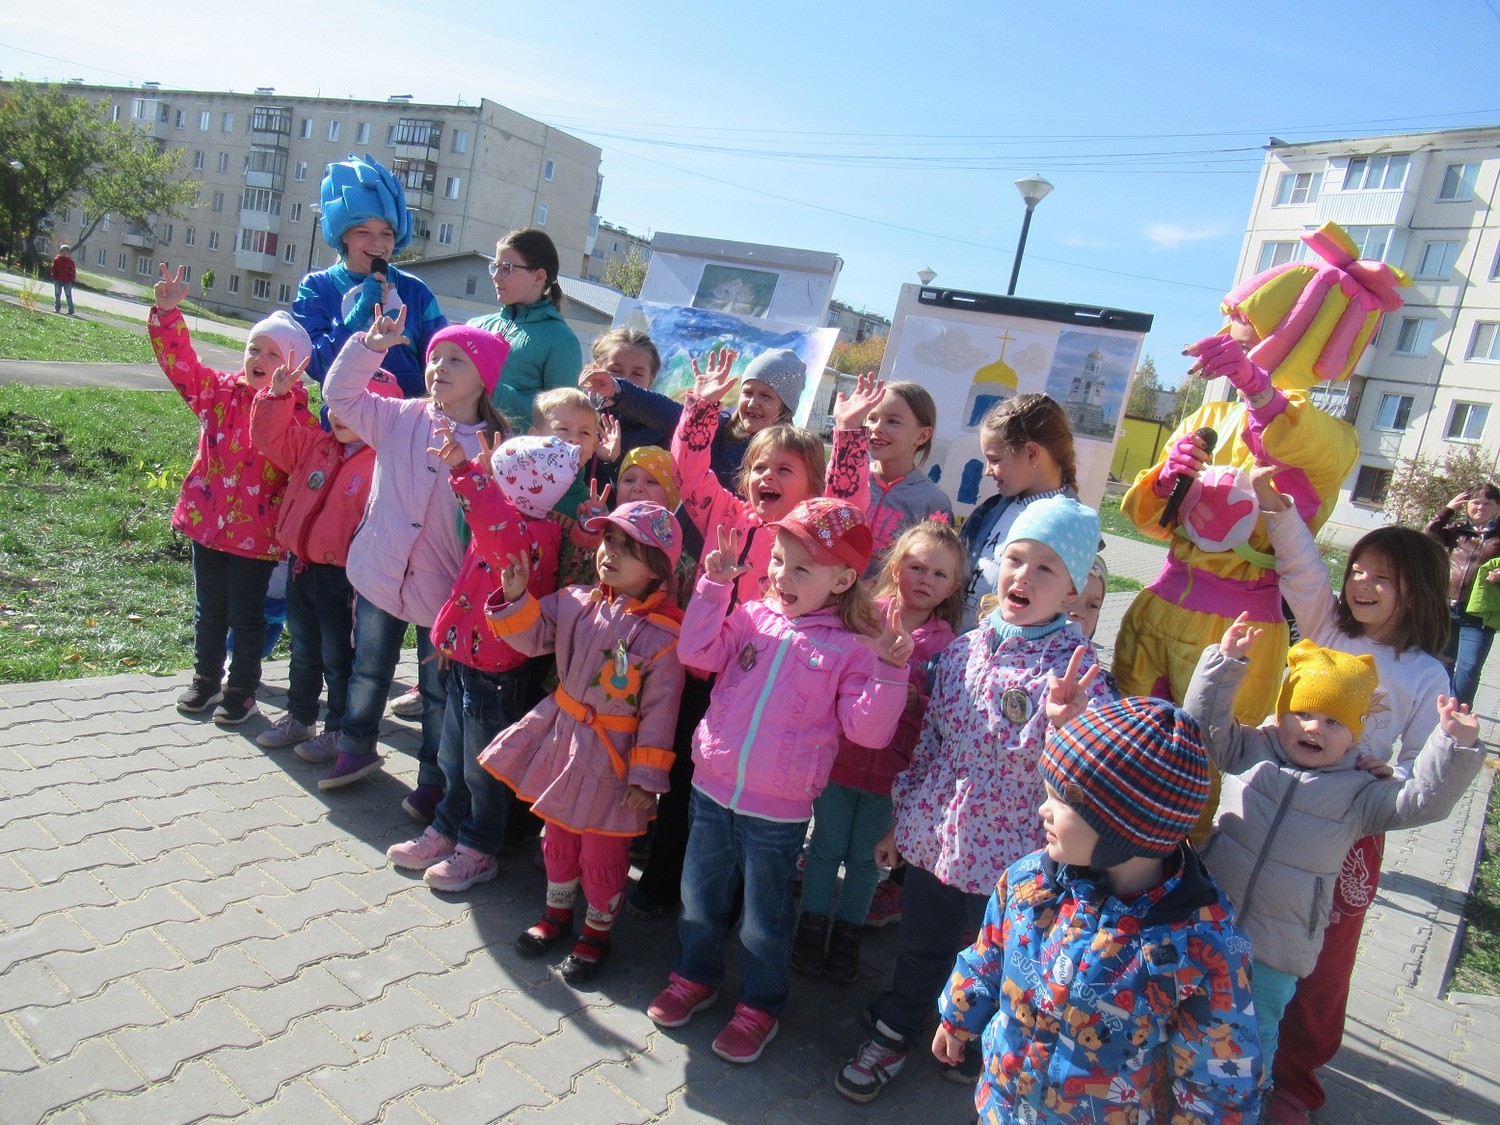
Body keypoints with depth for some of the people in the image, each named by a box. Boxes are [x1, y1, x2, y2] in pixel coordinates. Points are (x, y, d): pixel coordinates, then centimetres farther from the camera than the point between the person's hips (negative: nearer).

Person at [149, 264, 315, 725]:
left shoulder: (297, 411, -12)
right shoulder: (219, 391, 3)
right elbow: (180, 360, 1)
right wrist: (167, 312, -11)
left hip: (256, 532, -5)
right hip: (207, 521, 5)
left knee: (246, 614, 8)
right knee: (208, 608, 19)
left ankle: (242, 690, 24)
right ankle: (206, 678, 37)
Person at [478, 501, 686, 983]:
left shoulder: (663, 634, -20)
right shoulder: (577, 602, -5)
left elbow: (660, 711, -17)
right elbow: (533, 636, 2)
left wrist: (646, 778, -15)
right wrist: (516, 598, -17)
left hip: (612, 755, -5)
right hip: (563, 737, 6)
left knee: (602, 850, 10)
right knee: (558, 834, 23)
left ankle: (597, 929, 34)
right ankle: (557, 911, 45)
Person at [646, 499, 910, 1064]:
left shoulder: (850, 648, -9)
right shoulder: (751, 618, 0)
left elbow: (868, 729, -13)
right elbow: (696, 652, -9)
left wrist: (889, 670, -26)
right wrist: (714, 586, -13)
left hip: (778, 810, -3)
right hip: (712, 788, 4)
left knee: (765, 916, 14)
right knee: (700, 895, 21)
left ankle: (759, 1006, 37)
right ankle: (695, 976, 46)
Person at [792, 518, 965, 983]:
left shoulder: (944, 643, -5)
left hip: (891, 770, 1)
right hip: (839, 755, 0)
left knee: (865, 857, 16)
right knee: (826, 847, 15)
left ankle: (846, 936, 35)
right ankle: (812, 928, 33)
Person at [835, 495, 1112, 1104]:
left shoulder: (1074, 665, -15)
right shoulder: (962, 649, -3)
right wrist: (902, 819, 12)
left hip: (1006, 853, -3)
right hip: (933, 837, 3)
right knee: (921, 948, 22)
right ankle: (893, 1032, 47)